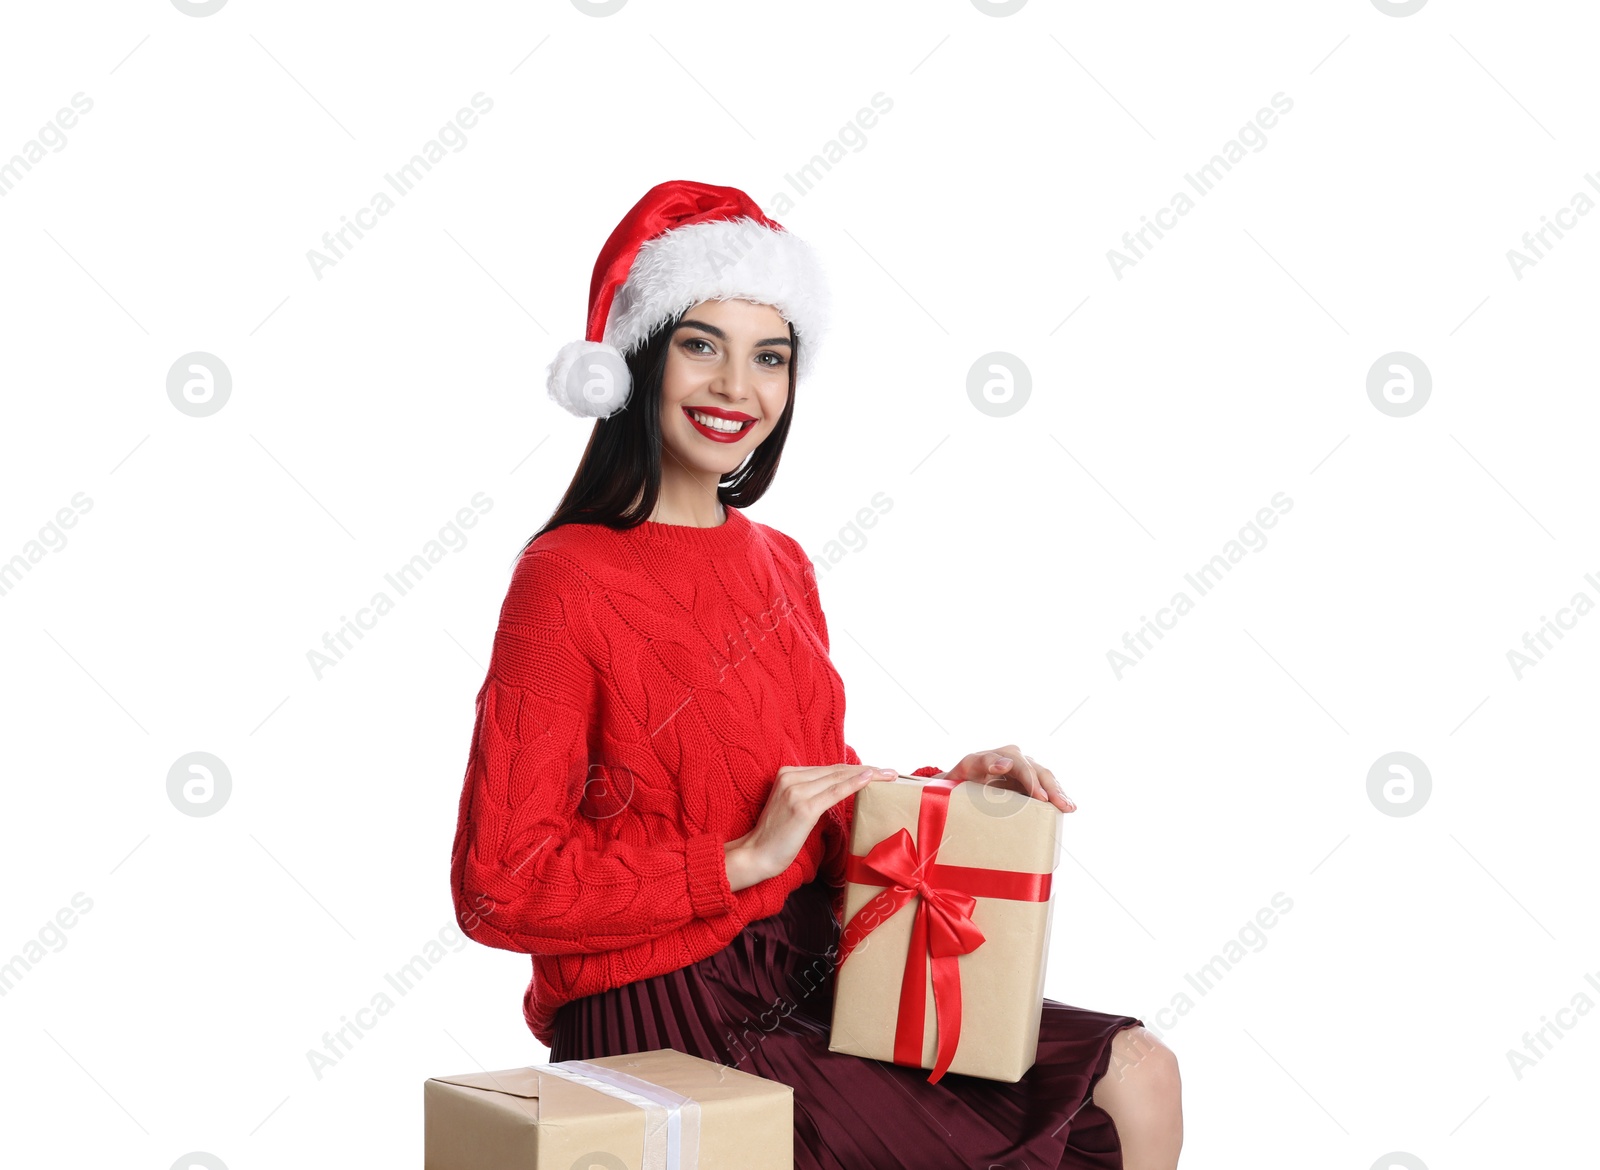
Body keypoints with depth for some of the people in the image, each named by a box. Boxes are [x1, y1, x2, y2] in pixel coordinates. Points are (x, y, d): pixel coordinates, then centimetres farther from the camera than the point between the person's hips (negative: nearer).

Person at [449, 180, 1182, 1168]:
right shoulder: (569, 581, -12)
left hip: (816, 986, 7)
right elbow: (501, 887, -15)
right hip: (669, 1030, -7)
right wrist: (743, 860, -17)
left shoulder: (781, 566, 10)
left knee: (1140, 1078, -1)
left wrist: (949, 786, 1)